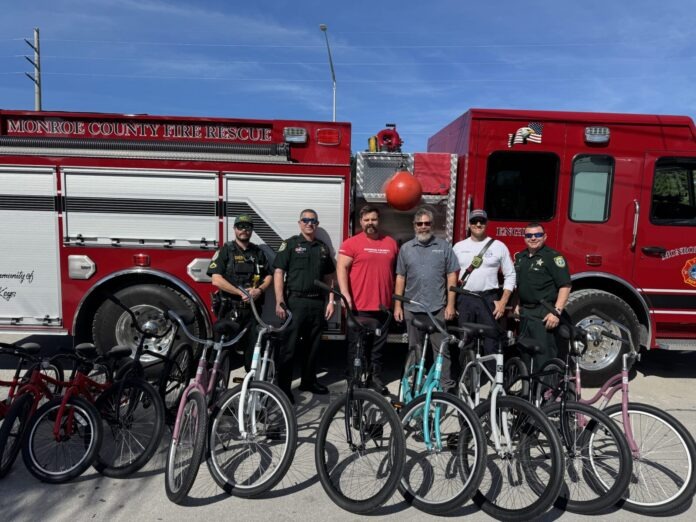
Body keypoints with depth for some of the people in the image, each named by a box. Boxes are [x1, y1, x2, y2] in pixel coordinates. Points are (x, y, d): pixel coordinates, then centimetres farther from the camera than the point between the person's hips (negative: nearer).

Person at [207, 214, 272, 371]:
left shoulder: (258, 252, 13)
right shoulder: (225, 251, 0)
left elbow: (269, 276, 14)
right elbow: (216, 280, -10)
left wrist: (259, 290, -7)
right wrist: (241, 292, -14)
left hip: (253, 309, 4)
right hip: (230, 309, -3)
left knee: (254, 346, 5)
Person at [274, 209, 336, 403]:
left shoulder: (323, 248, 13)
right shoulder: (290, 244, -1)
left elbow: (329, 276, 16)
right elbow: (278, 273, -8)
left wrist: (330, 301, 8)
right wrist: (279, 302, -16)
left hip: (317, 302, 5)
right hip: (295, 301, -5)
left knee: (312, 345, 13)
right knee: (289, 346, -2)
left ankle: (308, 381, 27)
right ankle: (283, 386, 5)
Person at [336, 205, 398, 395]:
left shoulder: (391, 243, 10)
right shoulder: (351, 243, -3)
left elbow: (397, 271, 16)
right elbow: (341, 268, -9)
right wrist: (345, 295, -19)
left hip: (383, 306, 4)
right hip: (359, 306, -4)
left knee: (379, 345, 12)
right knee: (357, 345, 6)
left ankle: (375, 377, 25)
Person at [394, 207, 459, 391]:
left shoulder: (444, 246, 3)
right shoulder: (406, 248, 7)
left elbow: (451, 276, 1)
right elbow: (400, 278, 7)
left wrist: (450, 305, -5)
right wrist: (397, 305, 3)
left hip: (437, 308, -2)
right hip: (412, 308, 2)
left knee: (440, 348, 1)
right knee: (415, 348, 12)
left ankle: (445, 385, 10)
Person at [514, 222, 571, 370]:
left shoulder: (553, 257, -9)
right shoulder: (520, 257, 13)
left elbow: (565, 286, -15)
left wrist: (556, 312, -21)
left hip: (544, 314, -7)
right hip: (525, 312, 7)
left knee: (544, 355, -6)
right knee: (525, 353, 16)